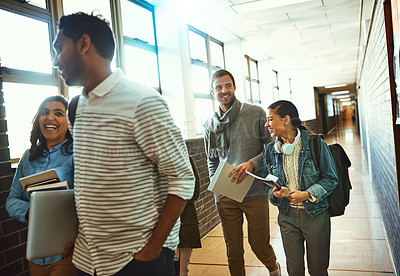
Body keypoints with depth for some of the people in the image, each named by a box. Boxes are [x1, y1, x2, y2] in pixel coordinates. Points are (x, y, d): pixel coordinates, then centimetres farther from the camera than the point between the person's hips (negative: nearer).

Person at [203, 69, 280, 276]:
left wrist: (252, 164, -18)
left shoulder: (256, 113, -3)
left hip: (255, 192, -2)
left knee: (259, 244, 8)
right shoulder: (210, 124, 8)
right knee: (233, 249, 11)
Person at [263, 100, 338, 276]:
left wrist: (308, 194, -18)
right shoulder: (270, 150, 2)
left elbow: (331, 178, -5)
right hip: (287, 215, 3)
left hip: (315, 214, -3)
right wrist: (274, 193, -13)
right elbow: (268, 184, 10)